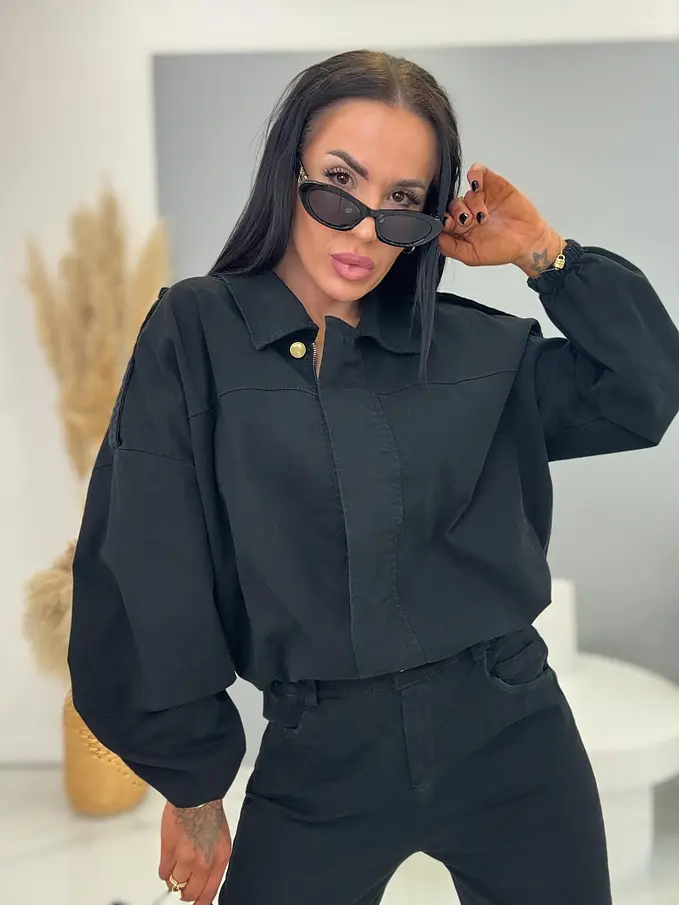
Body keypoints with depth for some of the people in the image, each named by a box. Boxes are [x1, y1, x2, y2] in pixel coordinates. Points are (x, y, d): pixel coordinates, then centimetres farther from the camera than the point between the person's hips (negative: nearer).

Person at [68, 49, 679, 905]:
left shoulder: (478, 348, 3)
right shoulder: (195, 333, -6)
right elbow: (147, 574, -6)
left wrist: (542, 252, -2)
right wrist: (190, 782, -2)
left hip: (510, 739, 3)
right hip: (319, 763, -2)